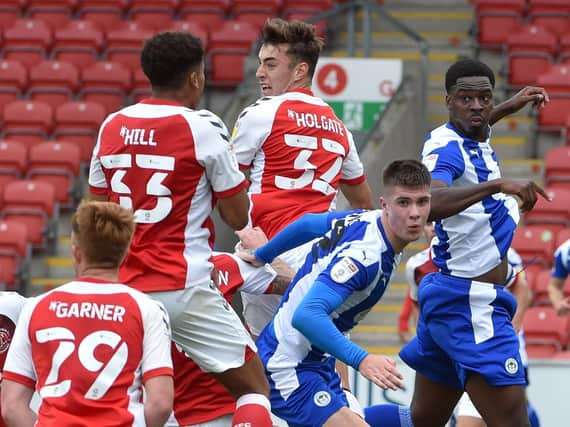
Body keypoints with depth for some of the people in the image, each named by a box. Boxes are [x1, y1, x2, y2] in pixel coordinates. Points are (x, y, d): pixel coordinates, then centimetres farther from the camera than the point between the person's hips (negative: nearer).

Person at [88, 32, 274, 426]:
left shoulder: (112, 127, 8)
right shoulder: (204, 129, -8)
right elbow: (238, 217, -1)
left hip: (123, 290, 5)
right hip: (185, 289, -5)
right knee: (254, 389, 5)